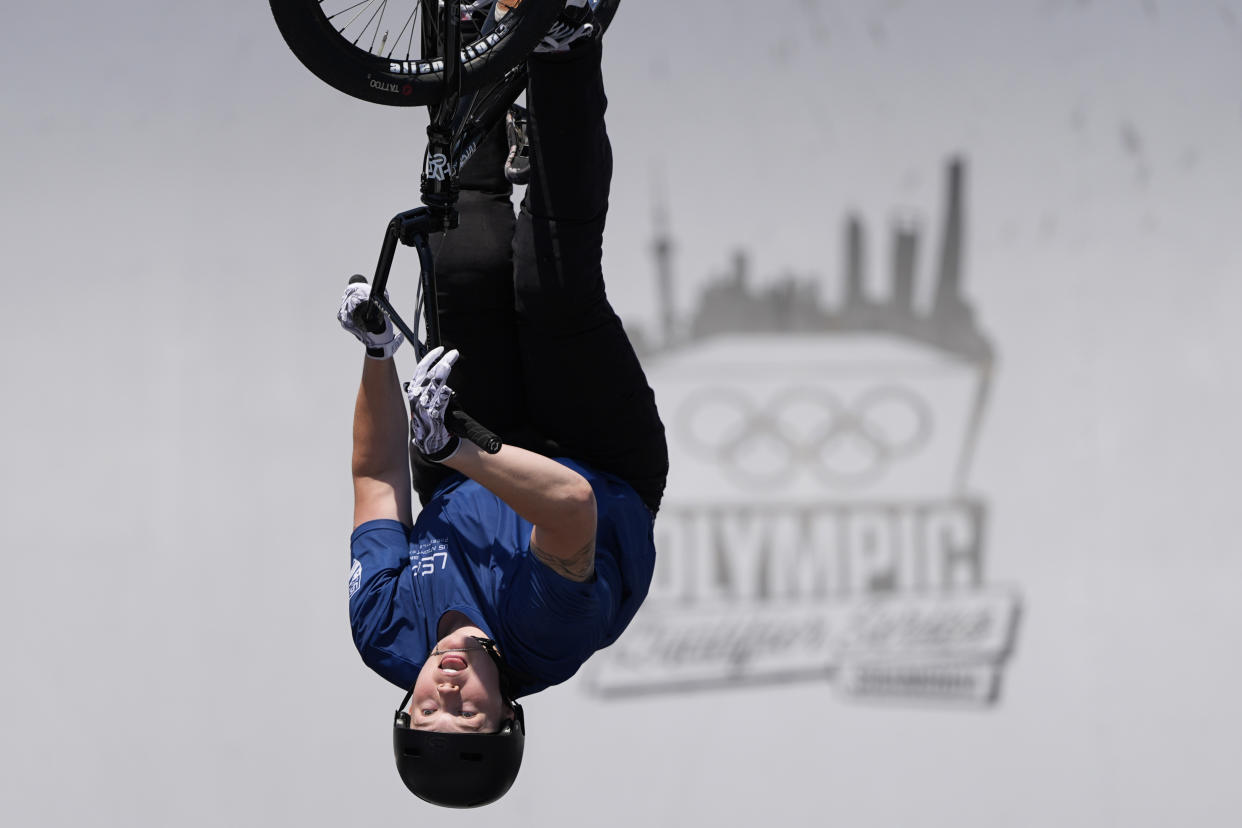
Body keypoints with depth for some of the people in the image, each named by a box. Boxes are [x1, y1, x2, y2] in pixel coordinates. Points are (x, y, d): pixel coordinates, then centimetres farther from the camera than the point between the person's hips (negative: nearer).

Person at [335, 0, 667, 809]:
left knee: (473, 272, -14)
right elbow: (573, 503, -56)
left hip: (463, 485, 3)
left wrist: (376, 354, -29)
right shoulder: (548, 644, -40)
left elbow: (377, 481, -19)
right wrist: (453, 446, -61)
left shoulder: (387, 637, -31)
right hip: (609, 467, -3)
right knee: (553, 285, -23)